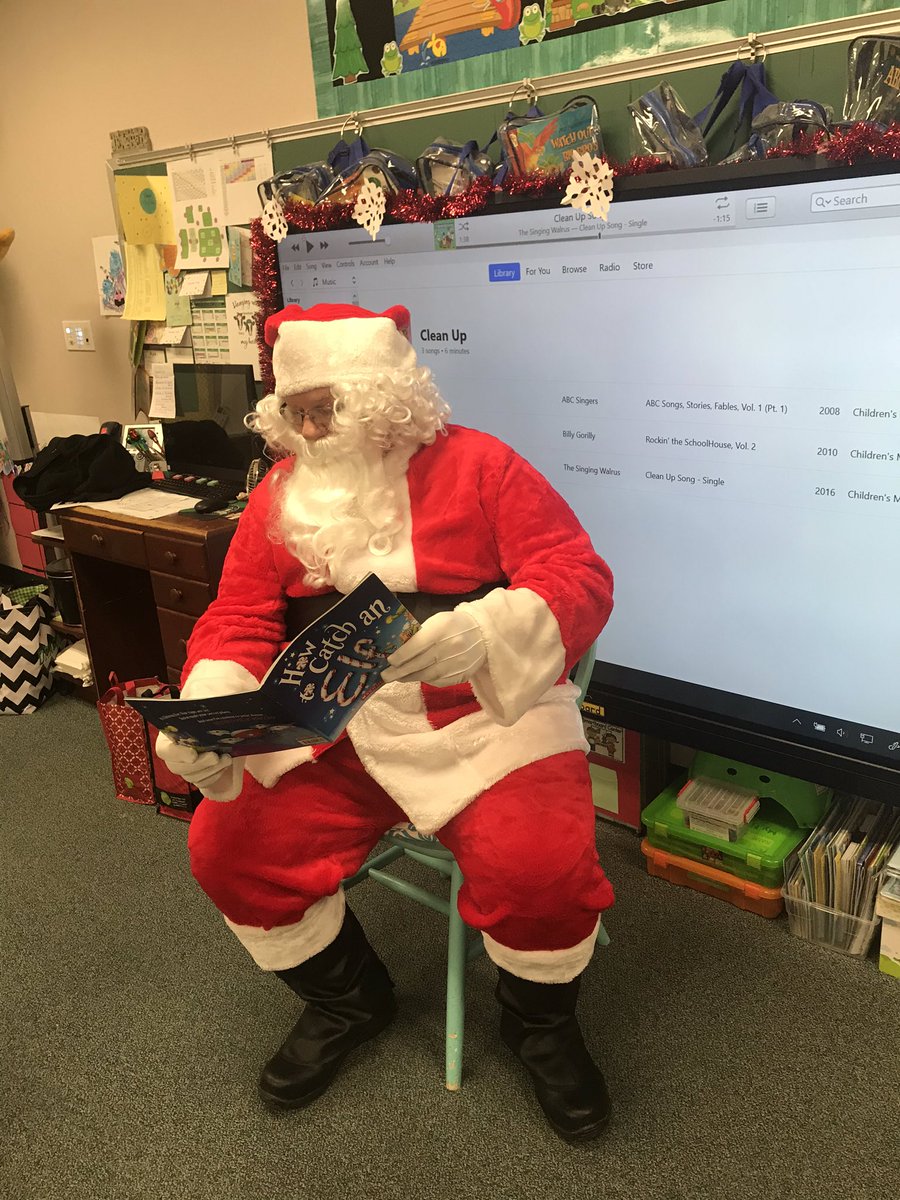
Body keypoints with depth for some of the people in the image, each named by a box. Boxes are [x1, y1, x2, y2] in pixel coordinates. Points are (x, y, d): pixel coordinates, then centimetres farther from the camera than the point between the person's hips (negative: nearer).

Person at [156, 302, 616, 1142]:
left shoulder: (477, 466, -6)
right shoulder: (282, 494, 7)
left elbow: (580, 577, -13)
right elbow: (239, 618, 4)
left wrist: (475, 634, -33)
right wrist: (205, 712, -17)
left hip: (481, 716, -4)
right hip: (328, 729, 5)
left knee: (538, 868, -26)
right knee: (230, 845, -9)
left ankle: (540, 1022, 12)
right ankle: (346, 1000, 21)